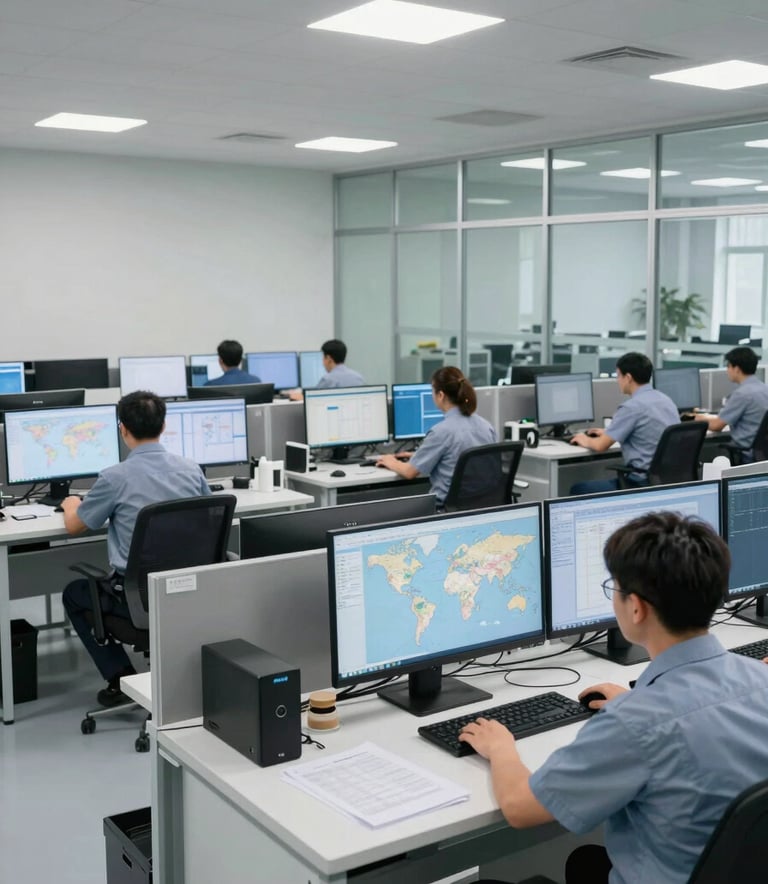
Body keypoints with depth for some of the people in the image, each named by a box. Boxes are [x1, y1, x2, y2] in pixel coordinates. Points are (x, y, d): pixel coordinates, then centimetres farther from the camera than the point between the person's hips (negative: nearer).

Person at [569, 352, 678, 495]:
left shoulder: (632, 407, -16)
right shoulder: (666, 399, 11)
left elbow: (601, 445, -10)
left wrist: (585, 440, 12)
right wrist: (608, 433, 34)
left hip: (644, 484, -9)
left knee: (578, 489, 5)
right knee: (611, 481, 32)